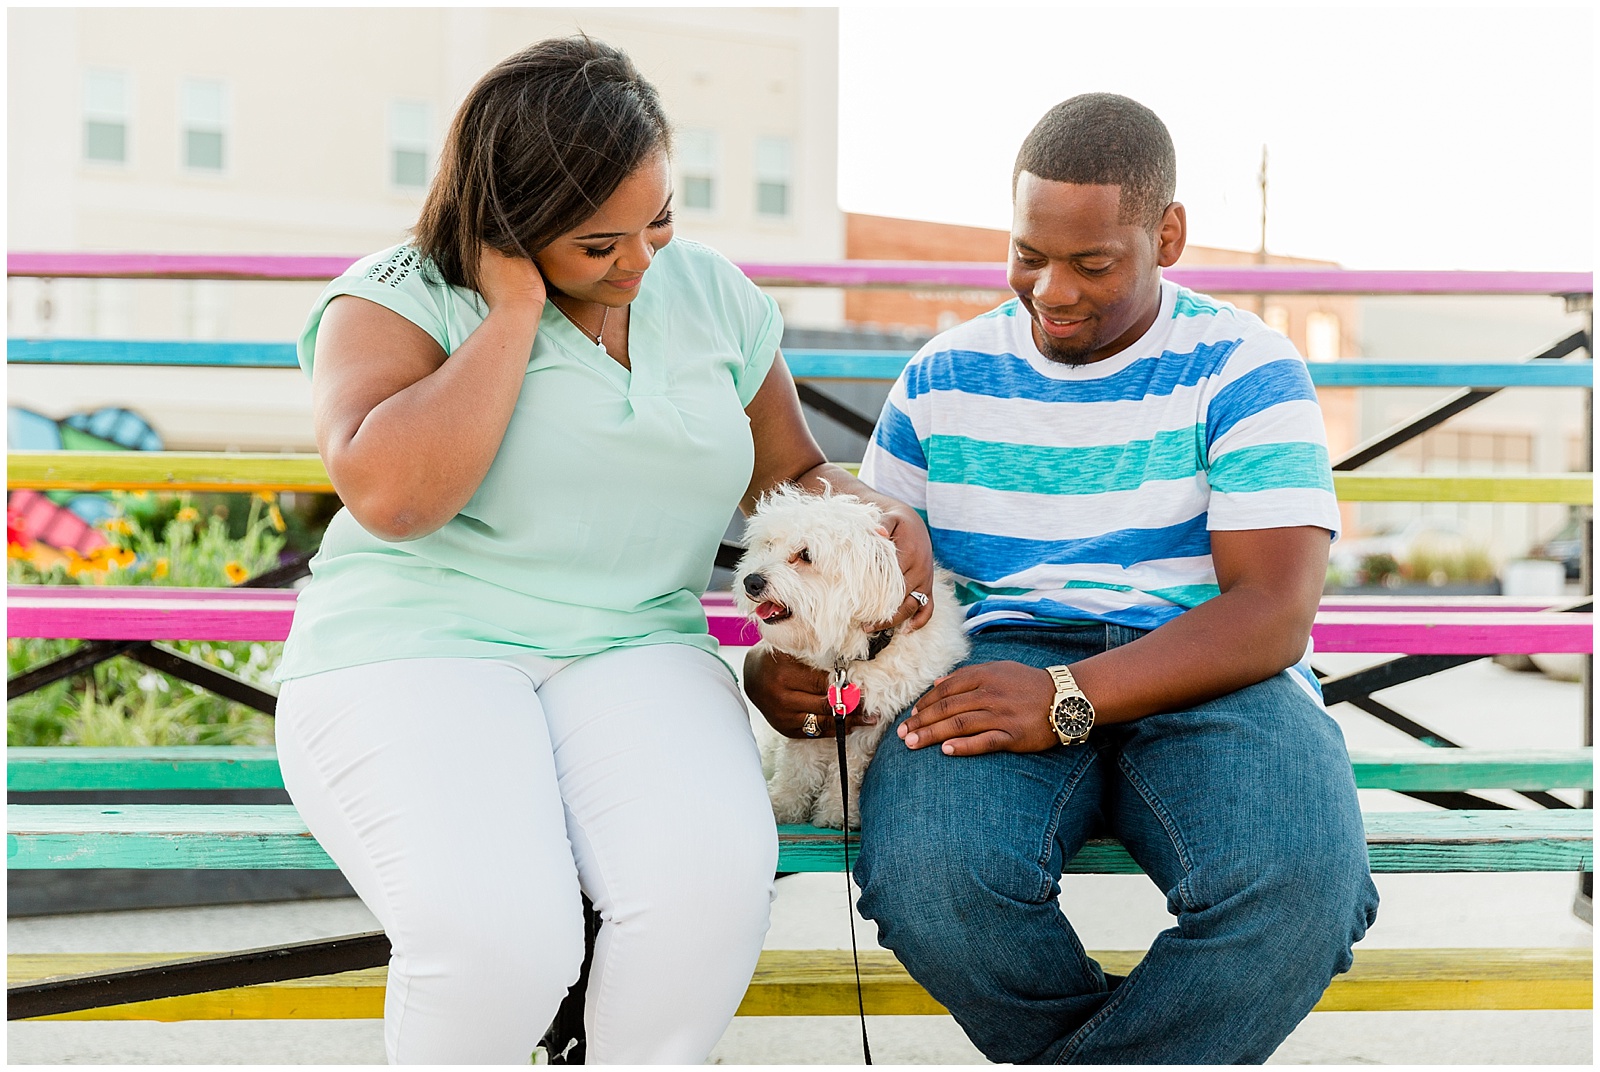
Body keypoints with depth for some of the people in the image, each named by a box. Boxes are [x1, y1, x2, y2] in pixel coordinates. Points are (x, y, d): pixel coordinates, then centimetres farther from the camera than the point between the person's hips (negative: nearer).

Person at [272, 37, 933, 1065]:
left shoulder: (712, 296, 13)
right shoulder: (401, 297, -1)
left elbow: (794, 476, 24)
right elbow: (393, 495, -19)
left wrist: (889, 516, 3)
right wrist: (515, 310, -12)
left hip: (636, 652, 3)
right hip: (414, 647, -3)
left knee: (711, 884, -30)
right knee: (496, 937, -32)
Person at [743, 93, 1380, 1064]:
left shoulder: (1246, 371, 3)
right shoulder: (946, 378, 14)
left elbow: (1275, 611, -9)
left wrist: (1067, 698, -21)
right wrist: (779, 662, -5)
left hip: (1209, 679, -1)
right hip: (1003, 666, 2)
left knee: (1299, 890, -35)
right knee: (924, 874, -33)